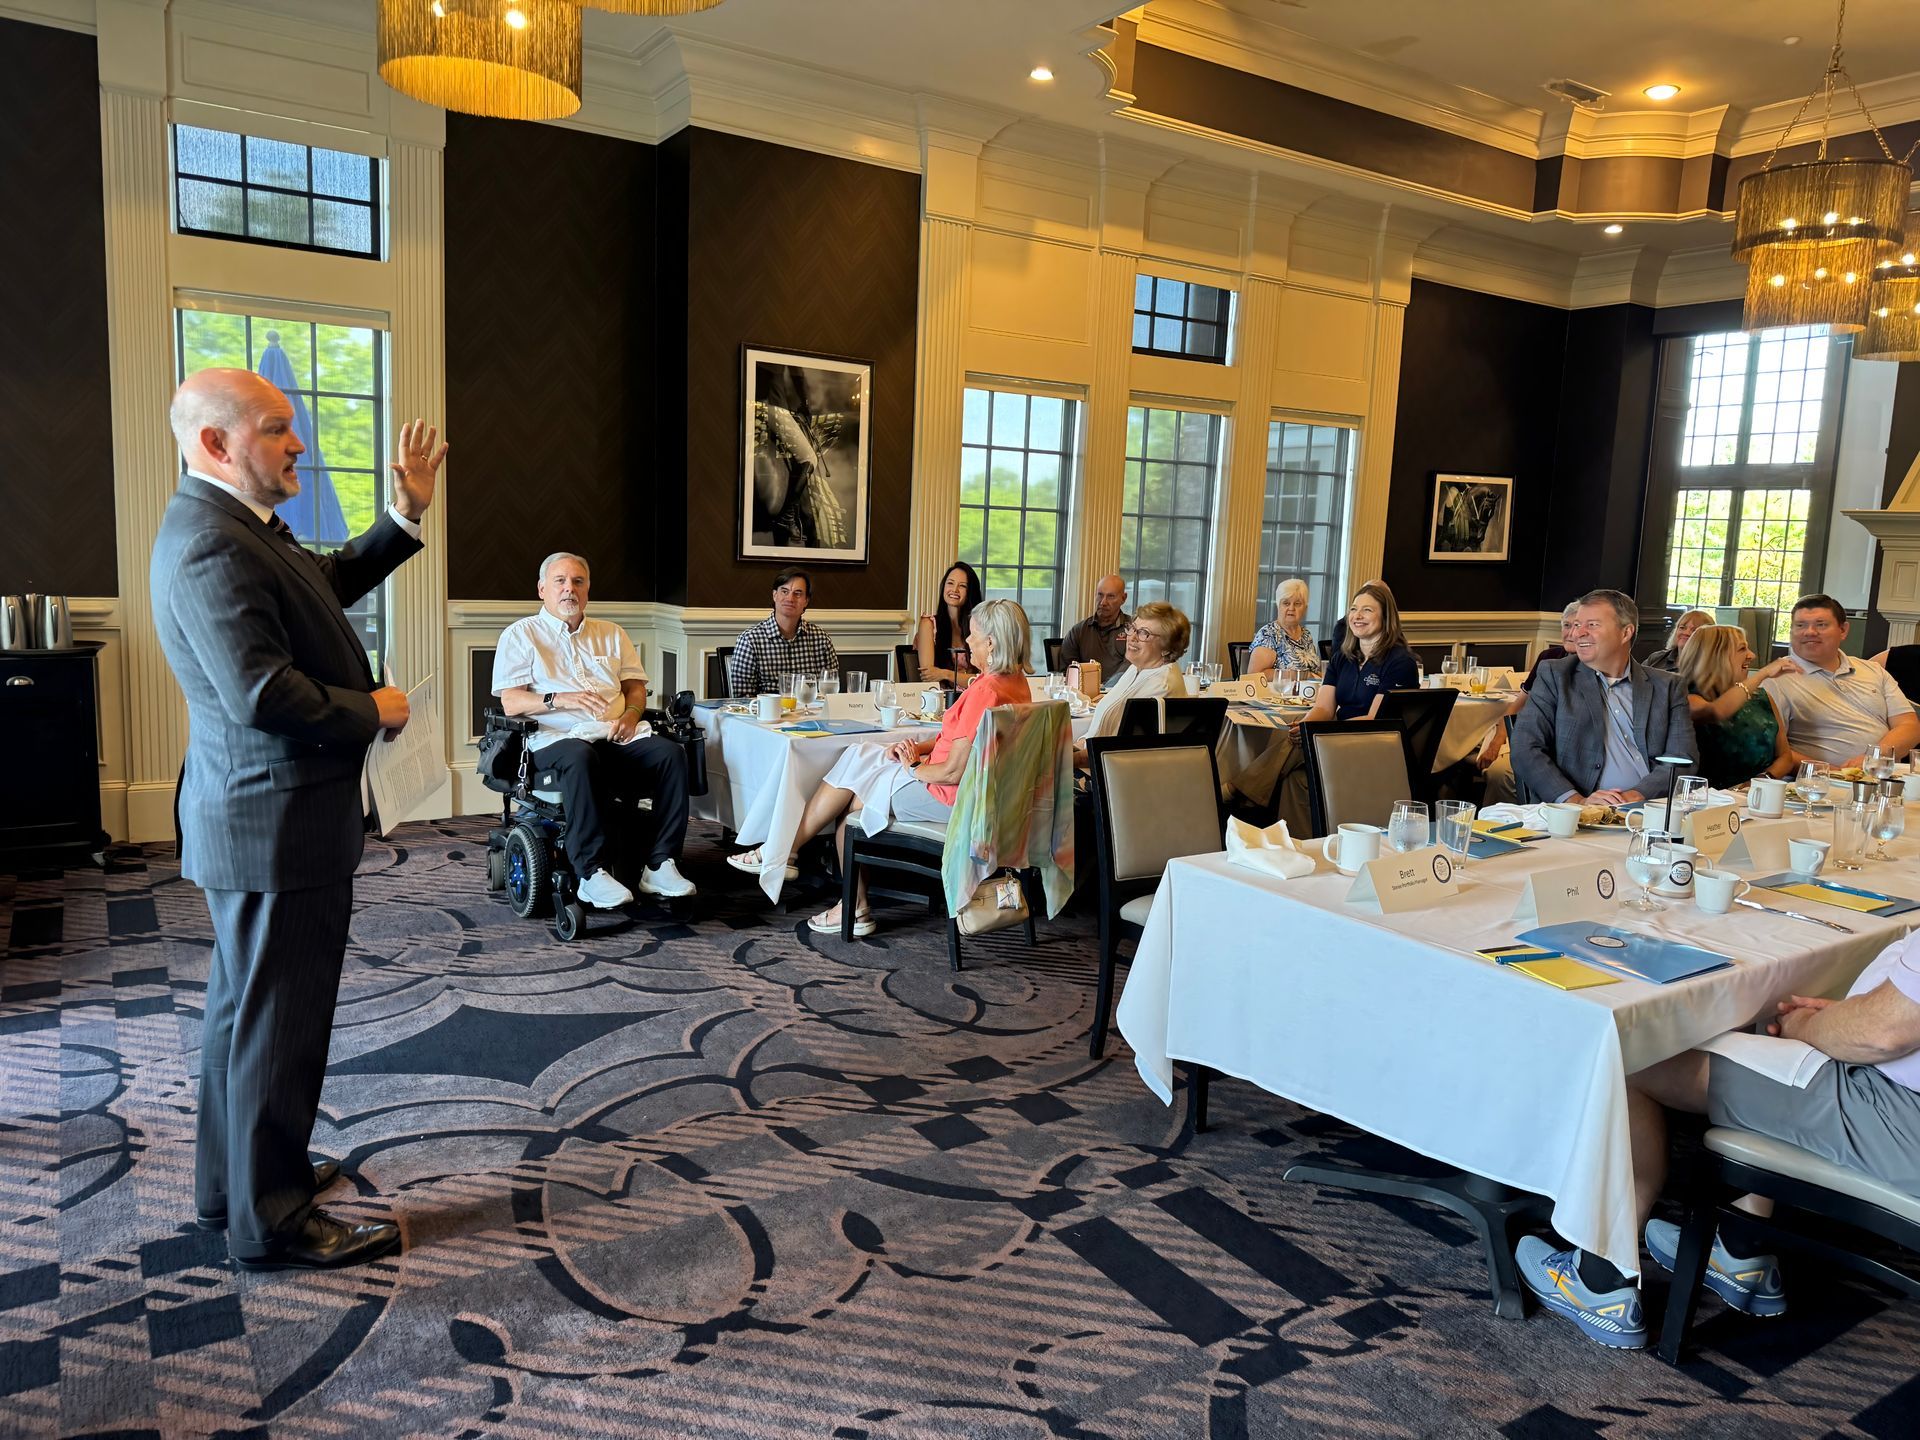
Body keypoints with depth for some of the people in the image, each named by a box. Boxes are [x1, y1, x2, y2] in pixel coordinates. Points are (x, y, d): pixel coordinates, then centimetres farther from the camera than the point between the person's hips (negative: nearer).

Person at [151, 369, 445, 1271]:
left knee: (246, 1008, 21)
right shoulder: (211, 548, -23)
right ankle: (270, 1223, 16)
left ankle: (233, 1184, 37)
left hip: (257, 815, 11)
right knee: (276, 1018, 1)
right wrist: (372, 712, -16)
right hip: (275, 824, -11)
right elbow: (263, 693, -30)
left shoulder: (237, 527, 10)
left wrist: (405, 515, 14)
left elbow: (331, 583, 23)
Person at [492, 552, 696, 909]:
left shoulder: (611, 634, 26)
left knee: (672, 754, -25)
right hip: (556, 737, -4)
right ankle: (593, 873, -37)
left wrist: (631, 714, -4)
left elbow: (636, 687, 20)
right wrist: (561, 699, -17)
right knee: (581, 758, -40)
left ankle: (660, 865, -24)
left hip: (616, 736, 4)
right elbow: (511, 702, 0)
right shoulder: (521, 634, 12)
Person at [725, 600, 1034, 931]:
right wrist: (917, 748, 4)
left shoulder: (986, 691, -24)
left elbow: (953, 771, -24)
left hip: (948, 796, -10)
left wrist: (912, 769, -6)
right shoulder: (1015, 680, 8)